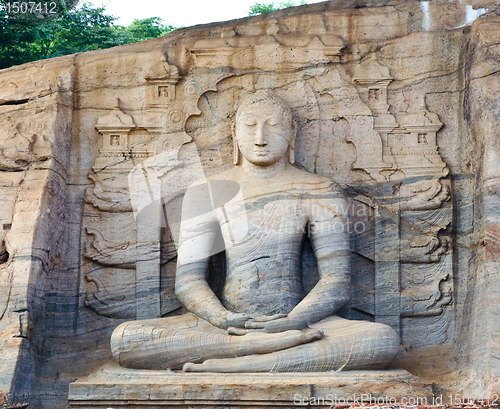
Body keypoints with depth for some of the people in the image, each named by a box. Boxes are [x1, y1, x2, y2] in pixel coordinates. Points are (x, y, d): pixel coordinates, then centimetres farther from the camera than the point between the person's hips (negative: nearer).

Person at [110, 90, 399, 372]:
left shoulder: (320, 193, 7)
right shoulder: (207, 193, 10)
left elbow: (337, 283, 0)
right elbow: (188, 280, 3)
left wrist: (291, 323, -19)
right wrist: (225, 320, -18)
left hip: (295, 320, 0)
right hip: (229, 321, 1)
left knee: (384, 341, -31)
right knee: (124, 340, -26)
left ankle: (232, 365, -32)